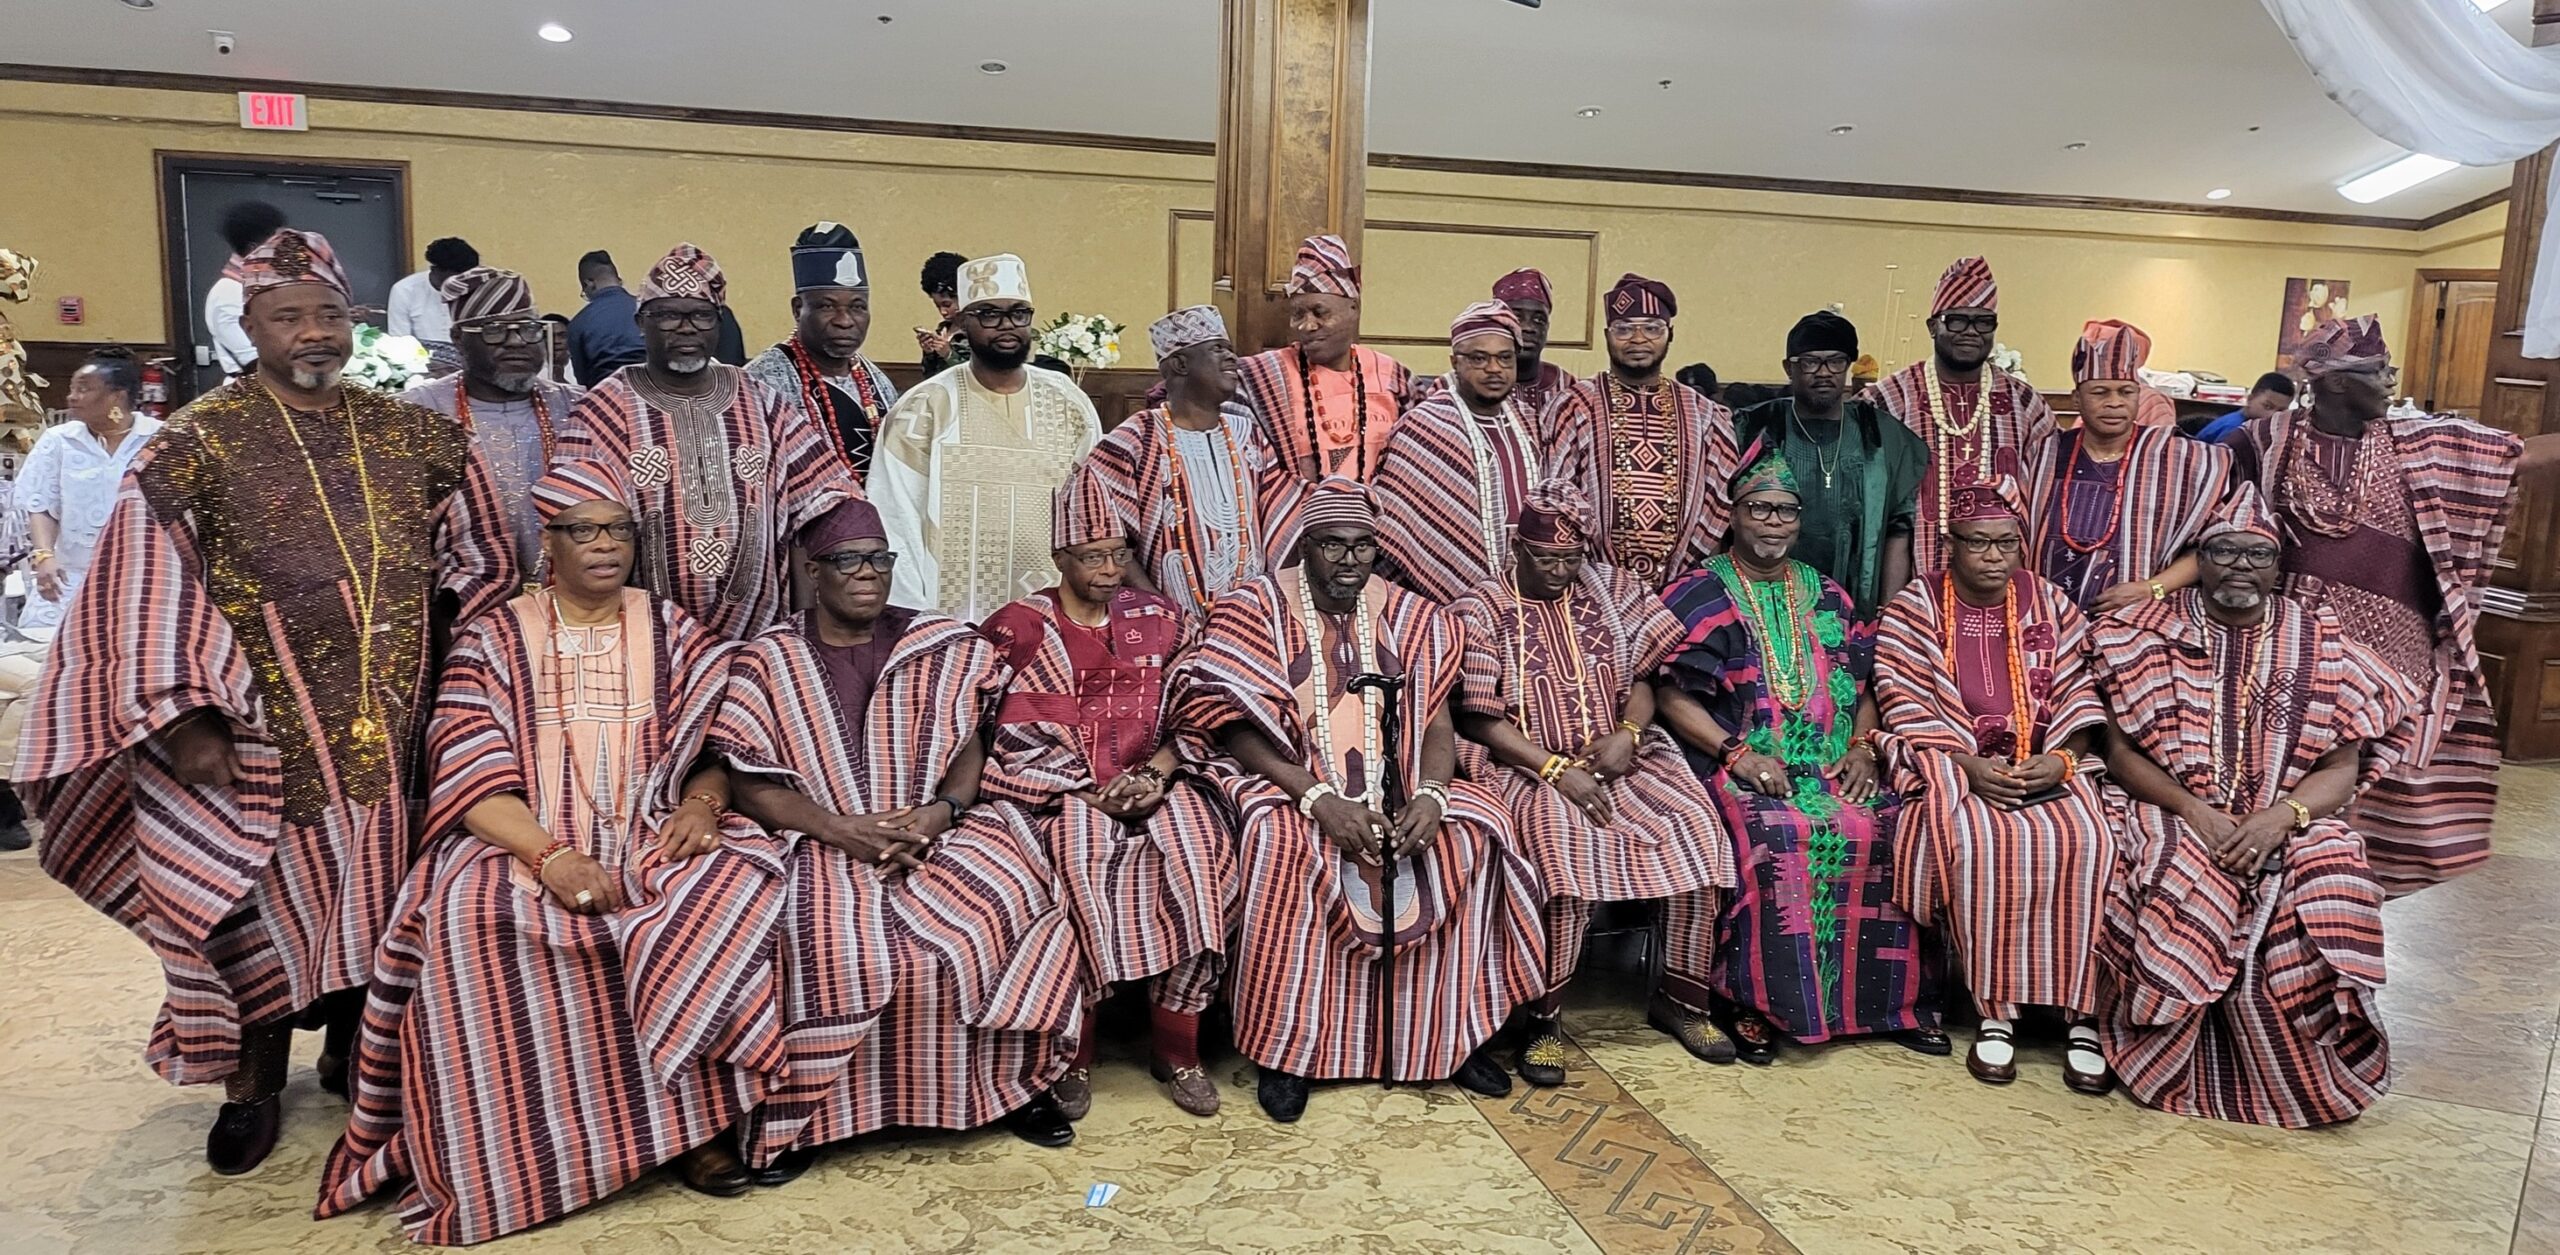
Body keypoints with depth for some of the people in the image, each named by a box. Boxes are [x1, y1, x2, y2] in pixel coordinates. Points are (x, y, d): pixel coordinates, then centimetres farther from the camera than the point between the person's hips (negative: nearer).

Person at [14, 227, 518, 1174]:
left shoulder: (411, 434, 7)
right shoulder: (196, 442, -2)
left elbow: (475, 559, 14)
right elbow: (149, 589, -5)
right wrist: (184, 719, -13)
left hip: (390, 713, 3)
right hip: (260, 720, -3)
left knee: (372, 883, 11)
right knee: (265, 888, 3)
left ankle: (351, 1049, 30)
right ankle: (255, 1084, 21)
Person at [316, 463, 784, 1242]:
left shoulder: (675, 634, 13)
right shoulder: (493, 641, 7)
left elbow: (718, 747, 9)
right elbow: (474, 780, -4)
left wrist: (700, 803, -15)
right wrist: (552, 856, -21)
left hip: (652, 841, 1)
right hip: (527, 848, -1)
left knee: (733, 884, -31)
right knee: (470, 918, -34)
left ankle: (693, 1117, -21)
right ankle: (515, 1156, -23)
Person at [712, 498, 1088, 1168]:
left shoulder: (943, 648, 9)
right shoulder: (768, 662, 3)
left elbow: (971, 745, 6)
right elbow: (750, 785, -2)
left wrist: (939, 813, -14)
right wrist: (840, 829, -16)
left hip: (933, 831, 2)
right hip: (821, 840, -2)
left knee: (1014, 893, -25)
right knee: (832, 943, -32)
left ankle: (1014, 1079, -6)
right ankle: (792, 1114, -10)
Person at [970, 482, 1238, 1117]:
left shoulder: (1159, 619, 15)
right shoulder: (1020, 627, 5)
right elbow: (1018, 737, -3)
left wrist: (1157, 772, -9)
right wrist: (1093, 791, -13)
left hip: (1154, 779, 3)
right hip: (1063, 790, -2)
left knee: (1204, 850, -28)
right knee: (1085, 856, -35)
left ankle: (1178, 1047, -16)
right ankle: (1075, 1052, -19)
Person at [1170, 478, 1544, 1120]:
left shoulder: (1408, 617, 7)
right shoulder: (1256, 608, -4)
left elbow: (1436, 722, 4)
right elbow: (1237, 730, -12)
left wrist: (1431, 793, -18)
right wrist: (1320, 799, -25)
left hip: (1392, 788, 4)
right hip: (1286, 784, -4)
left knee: (1476, 834, -19)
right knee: (1286, 849, -35)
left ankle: (1453, 1036, -5)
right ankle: (1286, 1049, -19)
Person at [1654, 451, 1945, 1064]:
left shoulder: (1826, 595, 19)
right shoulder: (1699, 595, 4)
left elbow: (1862, 688, 20)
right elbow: (1671, 696, -5)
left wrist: (1861, 747, 0)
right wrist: (1737, 754, -16)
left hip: (1832, 765, 4)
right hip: (1740, 765, -4)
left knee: (1888, 829, -21)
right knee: (1778, 837, -33)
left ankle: (1894, 997, -8)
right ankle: (1754, 1003, -20)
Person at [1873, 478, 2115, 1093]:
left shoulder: (2049, 604, 12)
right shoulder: (1915, 608, 2)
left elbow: (2077, 699, 7)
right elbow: (1906, 709, -5)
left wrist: (2060, 760, -13)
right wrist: (1970, 767, -18)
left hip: (2044, 763, 3)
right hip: (1954, 766, -2)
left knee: (2085, 840, -27)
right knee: (1983, 842, -32)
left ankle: (2083, 1015, -18)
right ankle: (1996, 1011, -20)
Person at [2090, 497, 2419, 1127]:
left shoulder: (2320, 641, 8)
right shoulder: (2155, 630, 5)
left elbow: (2341, 769, 4)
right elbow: (2121, 751, 1)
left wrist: (2278, 818, -16)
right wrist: (2194, 812, -15)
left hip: (2289, 824, 2)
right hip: (2177, 817, -1)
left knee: (2330, 891, -29)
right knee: (2180, 895, -33)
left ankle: (2311, 1079, -6)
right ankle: (2165, 1063, -11)